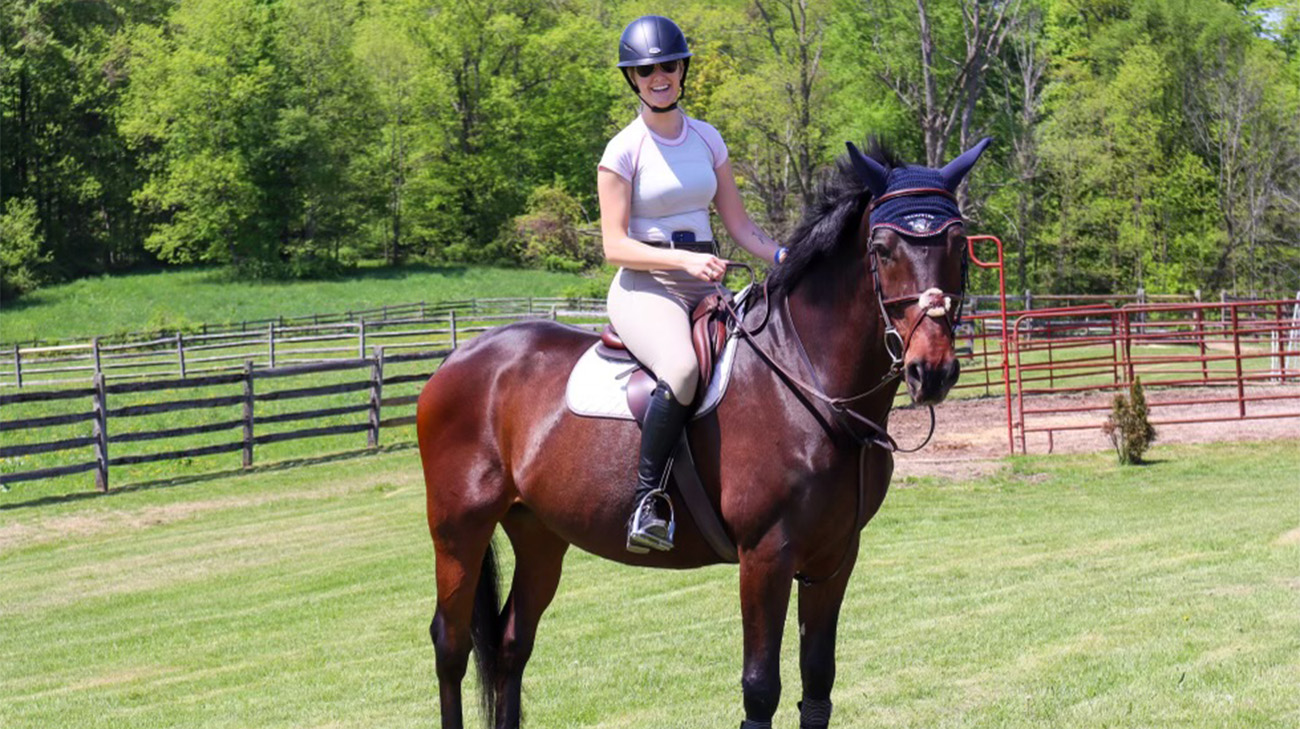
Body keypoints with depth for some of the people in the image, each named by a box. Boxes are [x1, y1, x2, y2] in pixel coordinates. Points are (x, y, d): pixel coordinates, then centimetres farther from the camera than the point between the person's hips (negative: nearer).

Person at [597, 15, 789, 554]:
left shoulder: (707, 140, 12)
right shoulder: (624, 150, -3)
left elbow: (739, 225, 13)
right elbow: (615, 246, -8)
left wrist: (785, 257, -5)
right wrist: (684, 259, -22)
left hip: (705, 287, 6)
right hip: (644, 288, -6)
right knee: (681, 368, -37)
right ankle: (648, 500, -28)